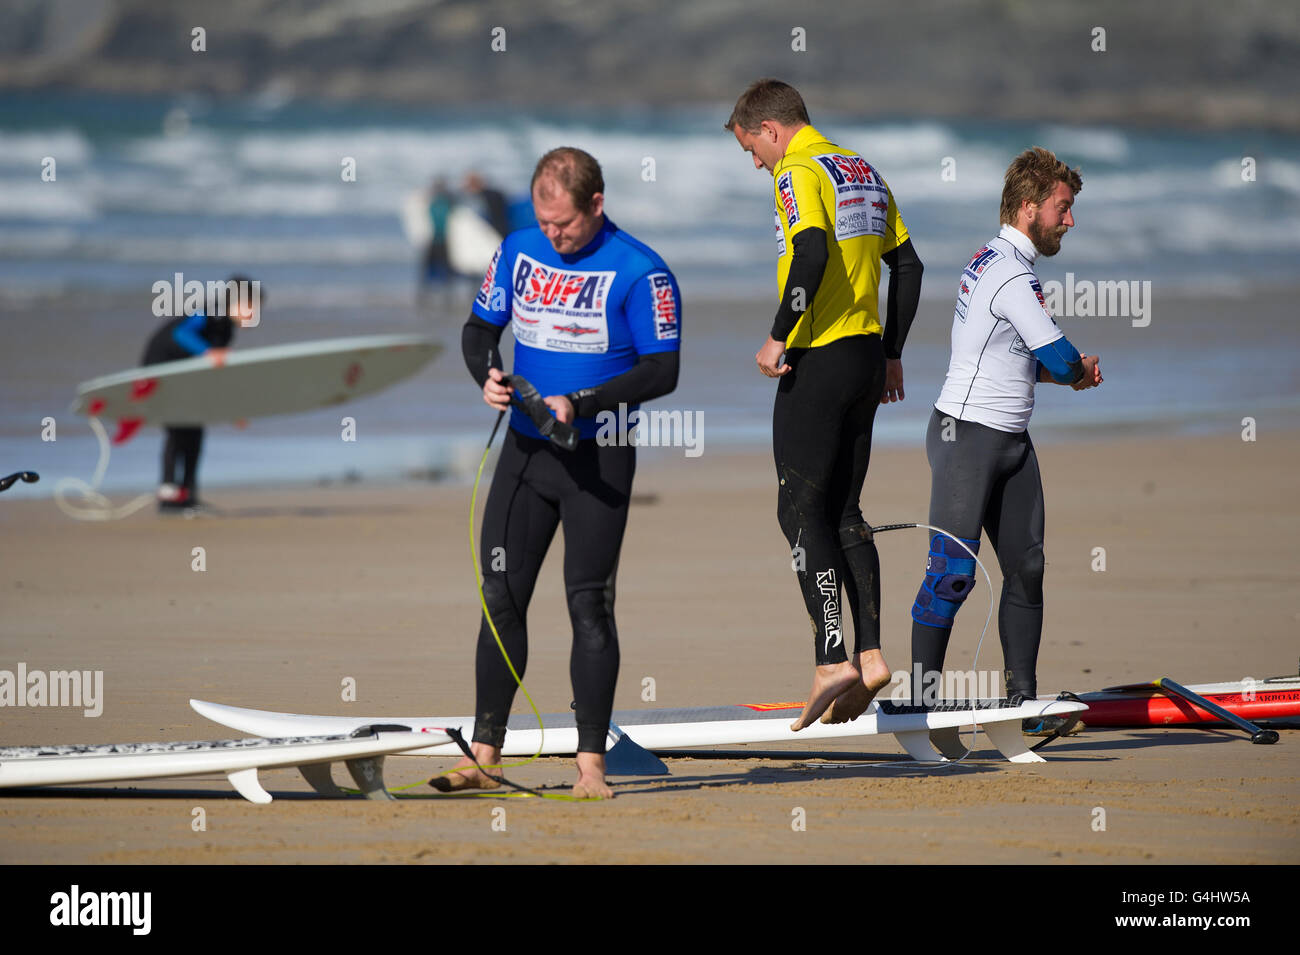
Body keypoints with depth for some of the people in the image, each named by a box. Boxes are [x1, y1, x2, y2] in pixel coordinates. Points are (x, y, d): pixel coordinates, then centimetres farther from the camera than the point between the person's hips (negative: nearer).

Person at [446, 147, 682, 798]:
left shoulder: (640, 273, -12)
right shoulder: (519, 251, 4)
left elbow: (661, 372, -13)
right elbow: (479, 328, 14)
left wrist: (580, 404, -22)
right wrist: (487, 375, -8)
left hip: (598, 458, -5)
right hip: (525, 449, 5)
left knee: (589, 606, -5)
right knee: (501, 598, 3)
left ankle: (591, 762, 0)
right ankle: (483, 755, 8)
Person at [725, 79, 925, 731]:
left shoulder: (799, 174, -9)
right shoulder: (863, 171, 17)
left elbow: (813, 255, -25)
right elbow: (907, 265, 18)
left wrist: (779, 338, -19)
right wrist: (891, 354, 22)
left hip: (819, 360, -8)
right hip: (868, 357, 8)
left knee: (802, 510, -6)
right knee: (843, 511, 13)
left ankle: (832, 660, -15)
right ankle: (870, 653, 7)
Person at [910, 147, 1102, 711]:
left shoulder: (991, 262, 15)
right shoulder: (1013, 277, -17)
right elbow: (1061, 361, -19)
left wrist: (1072, 368, 6)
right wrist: (1079, 373, 5)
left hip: (1011, 441, 10)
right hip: (967, 436, -10)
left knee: (1026, 569, 7)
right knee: (953, 573, -11)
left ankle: (1023, 699, 9)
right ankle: (921, 700, -9)